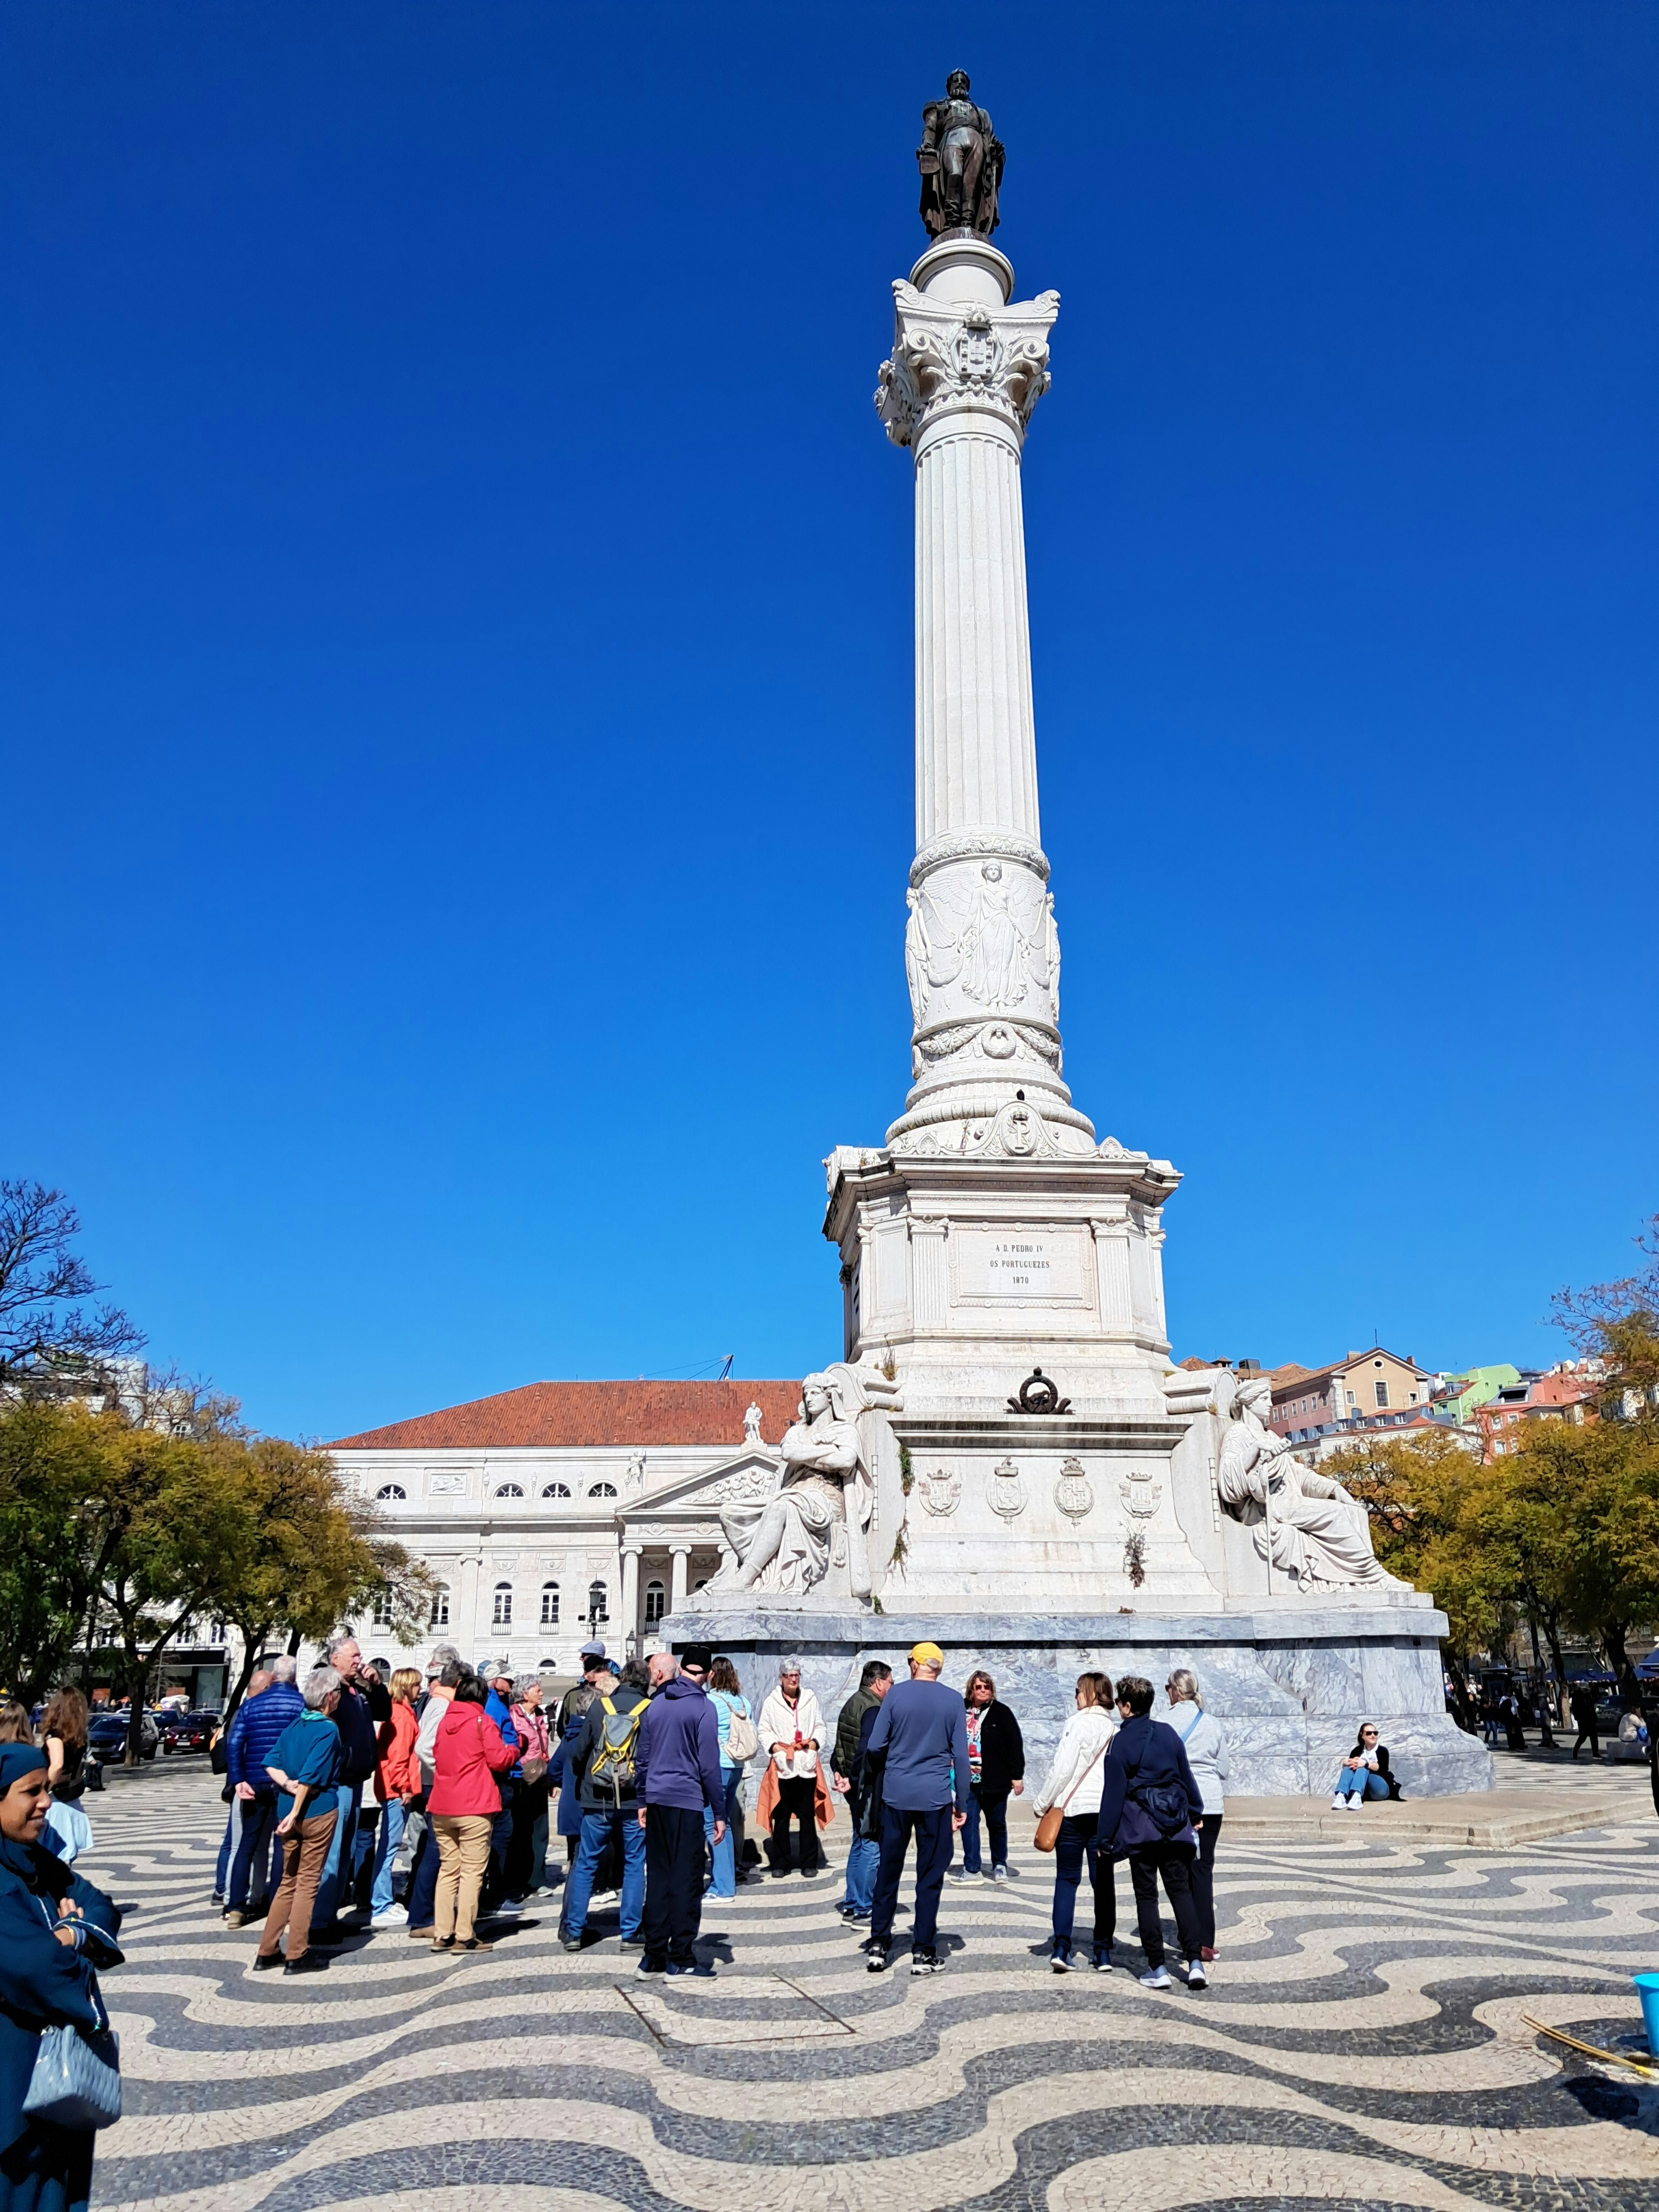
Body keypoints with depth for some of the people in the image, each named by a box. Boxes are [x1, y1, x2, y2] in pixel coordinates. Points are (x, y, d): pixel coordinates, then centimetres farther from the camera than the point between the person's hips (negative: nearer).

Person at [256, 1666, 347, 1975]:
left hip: (287, 1809, 7)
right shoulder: (328, 1730, -13)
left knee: (289, 1881, 17)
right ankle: (297, 1956, 8)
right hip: (318, 1811, -7)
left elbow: (271, 1764, 6)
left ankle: (267, 1952, 19)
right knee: (308, 1882, 3)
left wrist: (288, 1785, -4)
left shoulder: (294, 1725, 9)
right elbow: (310, 1776, -19)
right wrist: (295, 1814, -16)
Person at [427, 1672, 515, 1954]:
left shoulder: (444, 1722, 11)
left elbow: (436, 1755, 19)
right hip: (474, 1807, -6)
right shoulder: (482, 1721, -7)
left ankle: (442, 1934, 14)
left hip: (441, 1808, 6)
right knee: (472, 1871, -1)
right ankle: (464, 1936, -1)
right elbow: (498, 1760, -11)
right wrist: (514, 1749, 8)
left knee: (448, 1870, 14)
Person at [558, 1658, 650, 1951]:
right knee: (634, 1865, 9)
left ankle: (573, 1930, 12)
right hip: (635, 1802, -1)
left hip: (597, 1801, 1)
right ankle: (630, 1932, 9)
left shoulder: (599, 1706, 2)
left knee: (585, 1864, 10)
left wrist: (582, 1785, 22)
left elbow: (578, 1753, 5)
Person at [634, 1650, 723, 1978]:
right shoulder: (702, 1708, -9)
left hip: (656, 1802, 6)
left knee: (658, 1877, 12)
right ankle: (681, 1959, 4)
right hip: (687, 1802, -6)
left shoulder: (654, 1706, 9)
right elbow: (709, 1765, -10)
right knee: (686, 1879, 1)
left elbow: (641, 1759, 13)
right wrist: (719, 1813, -4)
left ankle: (653, 1956, 15)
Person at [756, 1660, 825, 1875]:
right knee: (781, 1816, 3)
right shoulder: (771, 1702, 4)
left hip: (807, 1765, 1)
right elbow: (763, 1730, 5)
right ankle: (780, 1863, 12)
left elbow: (819, 1726, 15)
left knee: (808, 1815, 4)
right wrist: (774, 1746, -10)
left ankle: (810, 1863, 13)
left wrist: (815, 1742, -3)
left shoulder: (810, 1699, 10)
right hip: (783, 1765, -1)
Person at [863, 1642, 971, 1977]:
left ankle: (878, 1946, 15)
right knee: (930, 1876, 7)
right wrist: (961, 1805, 7)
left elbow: (875, 1747, -3)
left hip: (896, 1795, 0)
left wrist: (873, 1765, 20)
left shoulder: (896, 1694, -2)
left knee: (888, 1871, 11)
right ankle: (923, 1952, 10)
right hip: (936, 1798, 0)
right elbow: (960, 1756, 0)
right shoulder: (953, 1701, 1)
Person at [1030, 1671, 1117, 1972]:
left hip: (1073, 1809, -3)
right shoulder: (1118, 1729, 4)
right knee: (1103, 1882, 9)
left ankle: (1061, 1945, -3)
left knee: (1067, 1878, 6)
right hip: (1107, 1812, 4)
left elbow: (1062, 1768, -13)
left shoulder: (1078, 1723, -10)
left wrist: (1042, 1803, -3)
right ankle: (1103, 1952, 11)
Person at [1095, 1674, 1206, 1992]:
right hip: (1175, 1824, 4)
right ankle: (1195, 1963, 1)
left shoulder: (1120, 1742, -9)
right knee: (1181, 1891, 9)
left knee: (1146, 1896, 5)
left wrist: (1105, 1838, -2)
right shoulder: (1168, 1733, 4)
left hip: (1139, 1828, -4)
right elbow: (1187, 1776, 12)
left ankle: (1157, 1969, 5)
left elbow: (1113, 1792, -8)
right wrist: (1196, 1814, 27)